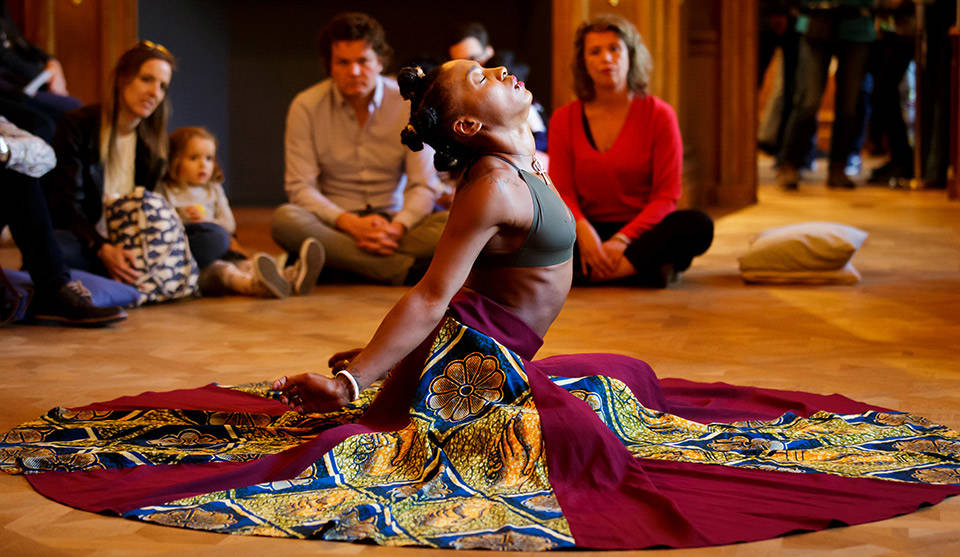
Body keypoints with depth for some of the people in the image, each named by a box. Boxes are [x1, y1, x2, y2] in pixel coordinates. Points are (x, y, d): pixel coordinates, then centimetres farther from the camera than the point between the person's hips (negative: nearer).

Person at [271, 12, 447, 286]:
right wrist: (350, 224, -25)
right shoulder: (306, 106, -3)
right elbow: (300, 188, -8)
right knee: (284, 219, -34)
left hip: (392, 221, 1)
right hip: (334, 225, -1)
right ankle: (403, 269, -36)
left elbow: (424, 186, -4)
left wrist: (396, 228, -24)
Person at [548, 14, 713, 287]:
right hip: (590, 231, 1)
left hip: (641, 232, -1)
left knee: (698, 225, -31)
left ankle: (594, 274, -31)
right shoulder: (565, 119, 5)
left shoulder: (659, 114, -1)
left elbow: (666, 195, -6)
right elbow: (562, 191, -1)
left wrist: (622, 239, -21)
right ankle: (645, 268, -29)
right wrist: (583, 231, -24)